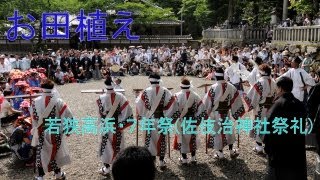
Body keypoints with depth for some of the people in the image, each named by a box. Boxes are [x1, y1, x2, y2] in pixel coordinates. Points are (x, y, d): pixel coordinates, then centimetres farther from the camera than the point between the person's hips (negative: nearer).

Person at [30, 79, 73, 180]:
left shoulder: (35, 102, -7)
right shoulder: (58, 102, -15)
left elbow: (33, 117, 5)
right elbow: (69, 117, -14)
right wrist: (67, 129, 0)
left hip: (41, 133, 1)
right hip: (55, 133, -1)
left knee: (41, 153, 14)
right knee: (55, 152, 16)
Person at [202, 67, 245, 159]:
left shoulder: (213, 87, -17)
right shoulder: (230, 86, -7)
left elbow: (207, 102, -12)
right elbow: (236, 100, -1)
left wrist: (206, 112, 3)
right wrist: (236, 112, 9)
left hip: (216, 114, -3)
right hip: (226, 113, 3)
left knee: (218, 131, 9)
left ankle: (220, 153, 17)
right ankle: (232, 151, 28)